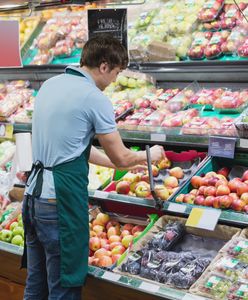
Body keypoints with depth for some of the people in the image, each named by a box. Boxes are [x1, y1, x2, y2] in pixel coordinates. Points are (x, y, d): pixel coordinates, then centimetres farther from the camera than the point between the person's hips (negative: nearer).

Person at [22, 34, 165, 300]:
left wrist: (118, 162, 24)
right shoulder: (94, 98, -12)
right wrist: (149, 155, 16)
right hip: (62, 199, -8)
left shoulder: (50, 85, 11)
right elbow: (121, 158, -5)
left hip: (33, 194, 8)